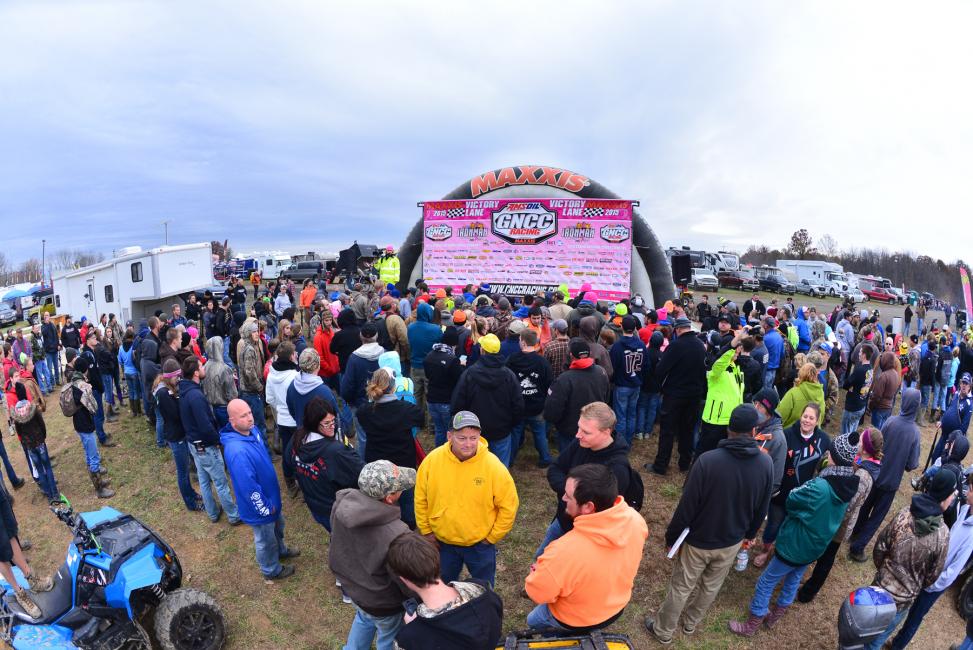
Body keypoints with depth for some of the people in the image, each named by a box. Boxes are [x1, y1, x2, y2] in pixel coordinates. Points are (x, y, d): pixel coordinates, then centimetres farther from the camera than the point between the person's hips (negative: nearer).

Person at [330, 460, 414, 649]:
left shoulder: (342, 501, -26)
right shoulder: (395, 535, -44)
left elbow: (337, 539, -4)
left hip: (350, 582, 6)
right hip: (382, 604, -5)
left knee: (363, 619, 36)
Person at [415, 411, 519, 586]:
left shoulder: (493, 465, -24)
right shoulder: (432, 460, -19)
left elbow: (509, 505, -13)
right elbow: (420, 499, -3)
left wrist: (492, 537, -7)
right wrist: (426, 531, 1)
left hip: (480, 543, -2)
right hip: (441, 541, 2)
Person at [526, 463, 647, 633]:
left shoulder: (565, 551, -44)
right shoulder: (635, 519, -27)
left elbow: (537, 593, -25)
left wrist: (541, 571, -5)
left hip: (577, 622, -4)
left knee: (533, 620, 26)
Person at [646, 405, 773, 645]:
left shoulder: (708, 460, -30)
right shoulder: (767, 463, -15)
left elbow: (686, 506, -22)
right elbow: (762, 508, 1)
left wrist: (671, 536, -6)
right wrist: (749, 533, 20)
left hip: (699, 541, -4)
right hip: (732, 542, 4)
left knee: (681, 587, 16)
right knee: (711, 586, 26)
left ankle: (663, 630, 36)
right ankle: (691, 622, 49)